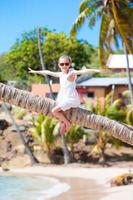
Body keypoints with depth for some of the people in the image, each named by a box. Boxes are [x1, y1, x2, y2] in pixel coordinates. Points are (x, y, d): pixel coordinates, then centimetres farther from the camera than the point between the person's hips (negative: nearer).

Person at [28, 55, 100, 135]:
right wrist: (36, 71, 33)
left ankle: (68, 123, -3)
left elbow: (83, 71, -30)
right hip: (63, 98, 8)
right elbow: (48, 72, 21)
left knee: (54, 111, -17)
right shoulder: (60, 74, 9)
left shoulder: (71, 73, -14)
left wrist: (95, 70, -44)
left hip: (71, 98, -8)